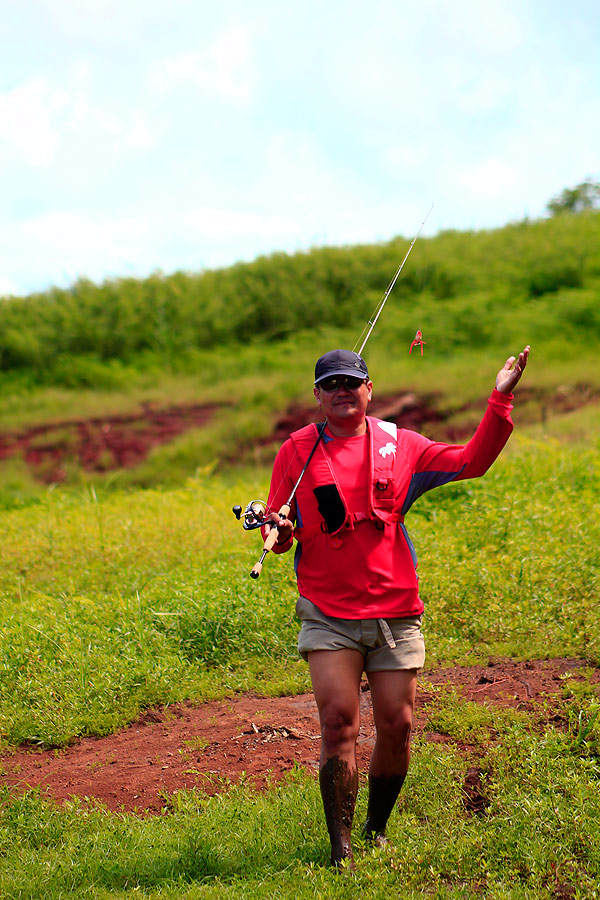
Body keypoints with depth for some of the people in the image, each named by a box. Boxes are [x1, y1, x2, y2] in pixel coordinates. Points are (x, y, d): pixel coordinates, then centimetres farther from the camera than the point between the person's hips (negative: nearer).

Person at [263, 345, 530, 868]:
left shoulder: (399, 445, 7)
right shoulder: (297, 451, 5)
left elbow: (472, 461, 7)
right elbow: (279, 533, 9)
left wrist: (501, 399, -1)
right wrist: (279, 531, -15)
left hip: (395, 614, 2)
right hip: (329, 617, -1)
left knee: (396, 726, 3)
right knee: (338, 722, -12)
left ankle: (377, 829, 24)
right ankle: (340, 845, -2)